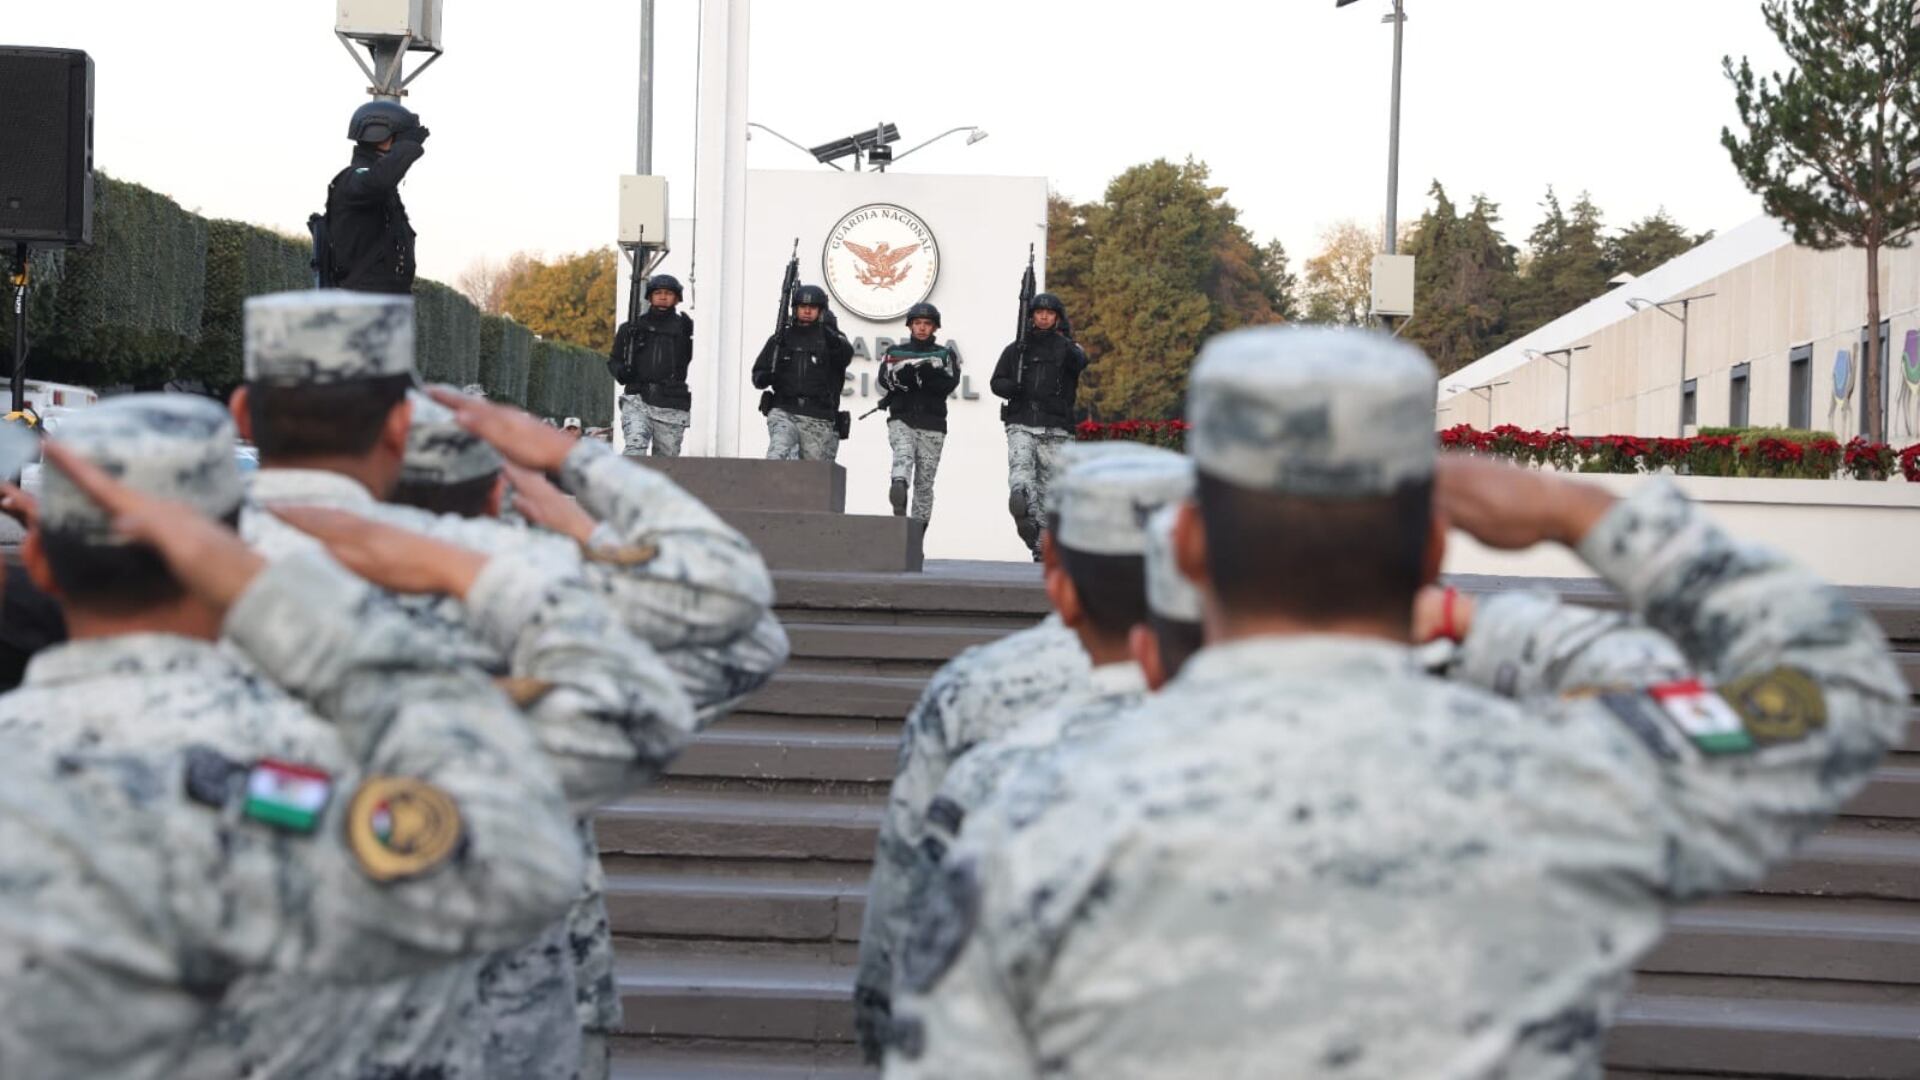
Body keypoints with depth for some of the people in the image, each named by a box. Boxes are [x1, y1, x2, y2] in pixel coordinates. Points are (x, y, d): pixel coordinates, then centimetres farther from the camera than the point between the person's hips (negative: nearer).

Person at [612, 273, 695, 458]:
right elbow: (614, 360, 20)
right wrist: (620, 371, -3)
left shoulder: (685, 327, 8)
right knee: (635, 448, -21)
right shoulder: (632, 327, 12)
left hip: (671, 407, 0)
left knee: (665, 460, 2)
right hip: (637, 401, 0)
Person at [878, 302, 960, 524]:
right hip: (901, 420, -1)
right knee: (903, 453, -30)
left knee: (924, 482, -1)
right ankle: (899, 488, -57)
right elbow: (885, 381, -2)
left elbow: (949, 383, -6)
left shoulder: (945, 354, 14)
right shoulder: (895, 352, 16)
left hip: (931, 424, 1)